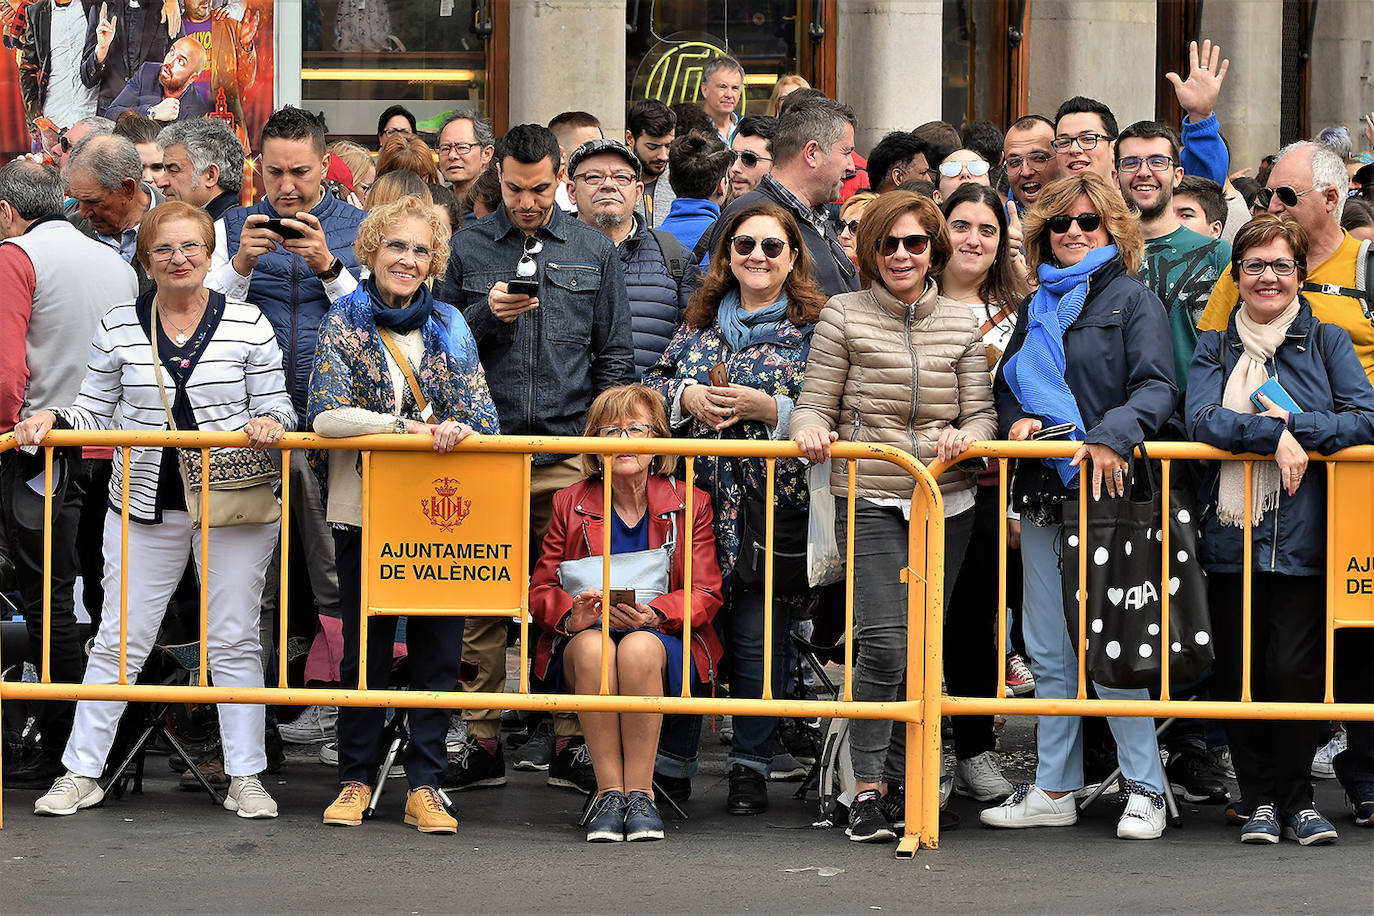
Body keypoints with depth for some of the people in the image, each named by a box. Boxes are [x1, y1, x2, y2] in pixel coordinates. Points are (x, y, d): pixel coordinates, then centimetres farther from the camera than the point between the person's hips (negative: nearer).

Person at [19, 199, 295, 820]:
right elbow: (96, 410, 9)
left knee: (233, 640, 4)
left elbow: (275, 406, 4)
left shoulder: (248, 325, 0)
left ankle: (245, 776, 11)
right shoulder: (118, 327, 4)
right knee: (120, 636, 3)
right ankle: (82, 772, 11)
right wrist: (52, 419, -9)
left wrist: (270, 422, -18)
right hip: (143, 506, 1)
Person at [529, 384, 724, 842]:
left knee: (640, 648, -37)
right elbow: (541, 590, 6)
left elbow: (705, 595, 0)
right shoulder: (572, 503, 9)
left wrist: (652, 614, -21)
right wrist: (573, 614, -19)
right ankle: (608, 791, -32)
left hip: (665, 639, -1)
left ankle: (640, 791, -30)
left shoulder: (690, 504, 6)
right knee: (592, 645, -36)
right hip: (583, 636, 1)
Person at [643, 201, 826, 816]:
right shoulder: (700, 323, 13)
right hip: (697, 498, 4)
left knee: (757, 637, -1)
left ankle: (750, 766, 10)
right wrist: (686, 396, -3)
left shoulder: (813, 327, 1)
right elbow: (651, 385, 17)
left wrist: (768, 408, -14)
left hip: (773, 505, -4)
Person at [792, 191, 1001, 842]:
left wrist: (964, 437, -13)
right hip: (872, 502, -3)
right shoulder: (844, 316, 2)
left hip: (947, 503, 3)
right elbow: (815, 405, 3)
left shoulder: (962, 324, 9)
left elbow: (982, 415, 8)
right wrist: (811, 430, -19)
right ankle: (869, 787, -7)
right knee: (884, 639, -14)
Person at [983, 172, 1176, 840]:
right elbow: (1006, 382, 24)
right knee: (1048, 652, 8)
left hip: (1106, 490, -6)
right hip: (1041, 496, 6)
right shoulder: (1036, 308, 18)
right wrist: (1017, 419, 1)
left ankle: (1144, 789, 1)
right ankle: (1055, 790, 15)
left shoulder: (1132, 300, 0)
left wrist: (1111, 436, -27)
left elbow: (1157, 387, -10)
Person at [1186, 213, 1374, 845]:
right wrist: (1273, 434, -18)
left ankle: (1298, 798, 4)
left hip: (1302, 538, -2)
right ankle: (1261, 799, 13)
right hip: (1230, 534, 2)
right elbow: (1200, 418, -5)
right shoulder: (1215, 348, 12)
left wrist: (1296, 425, -12)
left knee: (1293, 669, -10)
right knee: (1237, 672, 3)